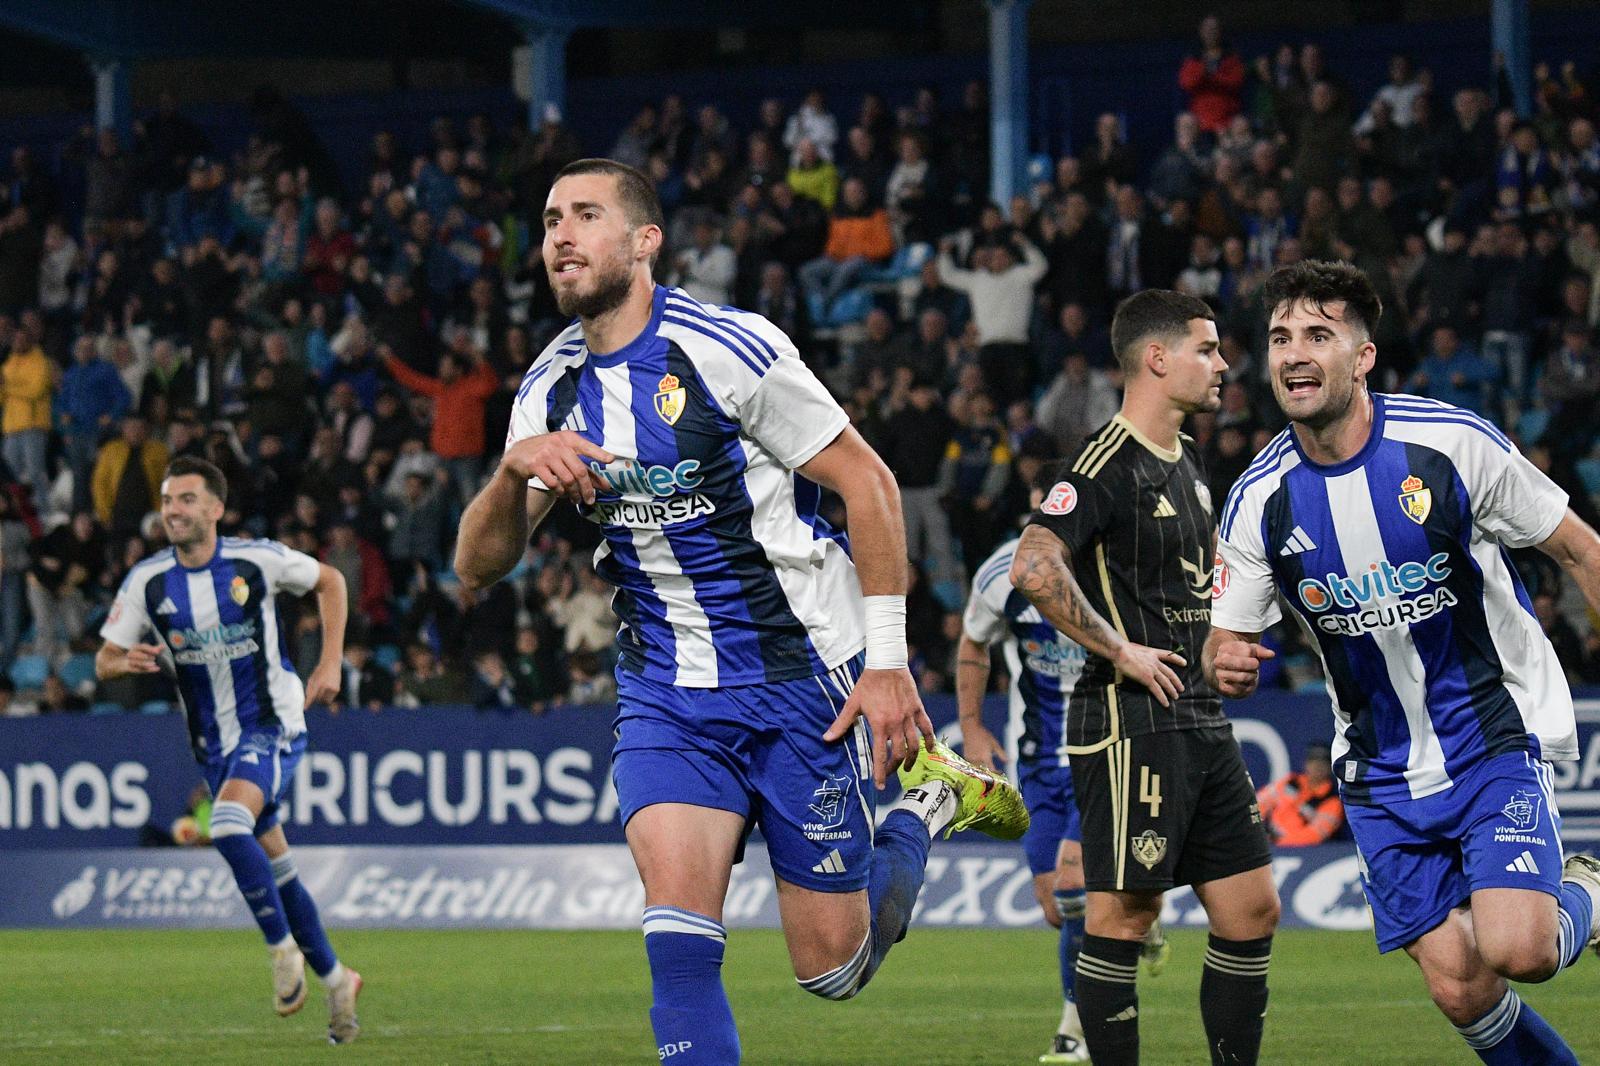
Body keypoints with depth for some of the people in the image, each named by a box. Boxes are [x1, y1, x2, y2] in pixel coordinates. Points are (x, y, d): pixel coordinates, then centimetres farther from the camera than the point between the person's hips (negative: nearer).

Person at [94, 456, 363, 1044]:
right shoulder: (147, 582, -5)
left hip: (272, 725, -5)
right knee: (272, 861, 11)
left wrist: (330, 664, -1)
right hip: (214, 741, 5)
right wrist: (125, 662, -24)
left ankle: (284, 946, -13)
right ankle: (334, 978, 26)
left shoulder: (258, 559, -11)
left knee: (229, 823, -29)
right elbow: (104, 661, 0)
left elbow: (329, 581, 6)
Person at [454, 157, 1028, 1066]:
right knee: (677, 895, -20)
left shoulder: (728, 350, -14)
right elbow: (479, 568, 1)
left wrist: (888, 659, -12)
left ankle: (932, 799, 28)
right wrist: (515, 470, -20)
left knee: (832, 965, 2)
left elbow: (867, 481, -9)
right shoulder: (553, 392, 4)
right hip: (666, 691, 4)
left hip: (800, 679, -4)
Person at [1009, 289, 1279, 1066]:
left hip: (1200, 718, 9)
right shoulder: (1107, 465, -13)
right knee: (1121, 918, -5)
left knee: (1252, 913, 7)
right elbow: (1035, 568, -27)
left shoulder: (1187, 463, 16)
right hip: (1133, 721, -9)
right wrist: (1120, 651, -20)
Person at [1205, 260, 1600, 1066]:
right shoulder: (1257, 502, -6)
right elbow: (1224, 645, 2)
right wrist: (1225, 666, -22)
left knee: (1516, 950, -21)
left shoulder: (1452, 443, -13)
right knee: (1460, 990, -4)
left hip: (1496, 735, -3)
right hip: (1382, 772, 3)